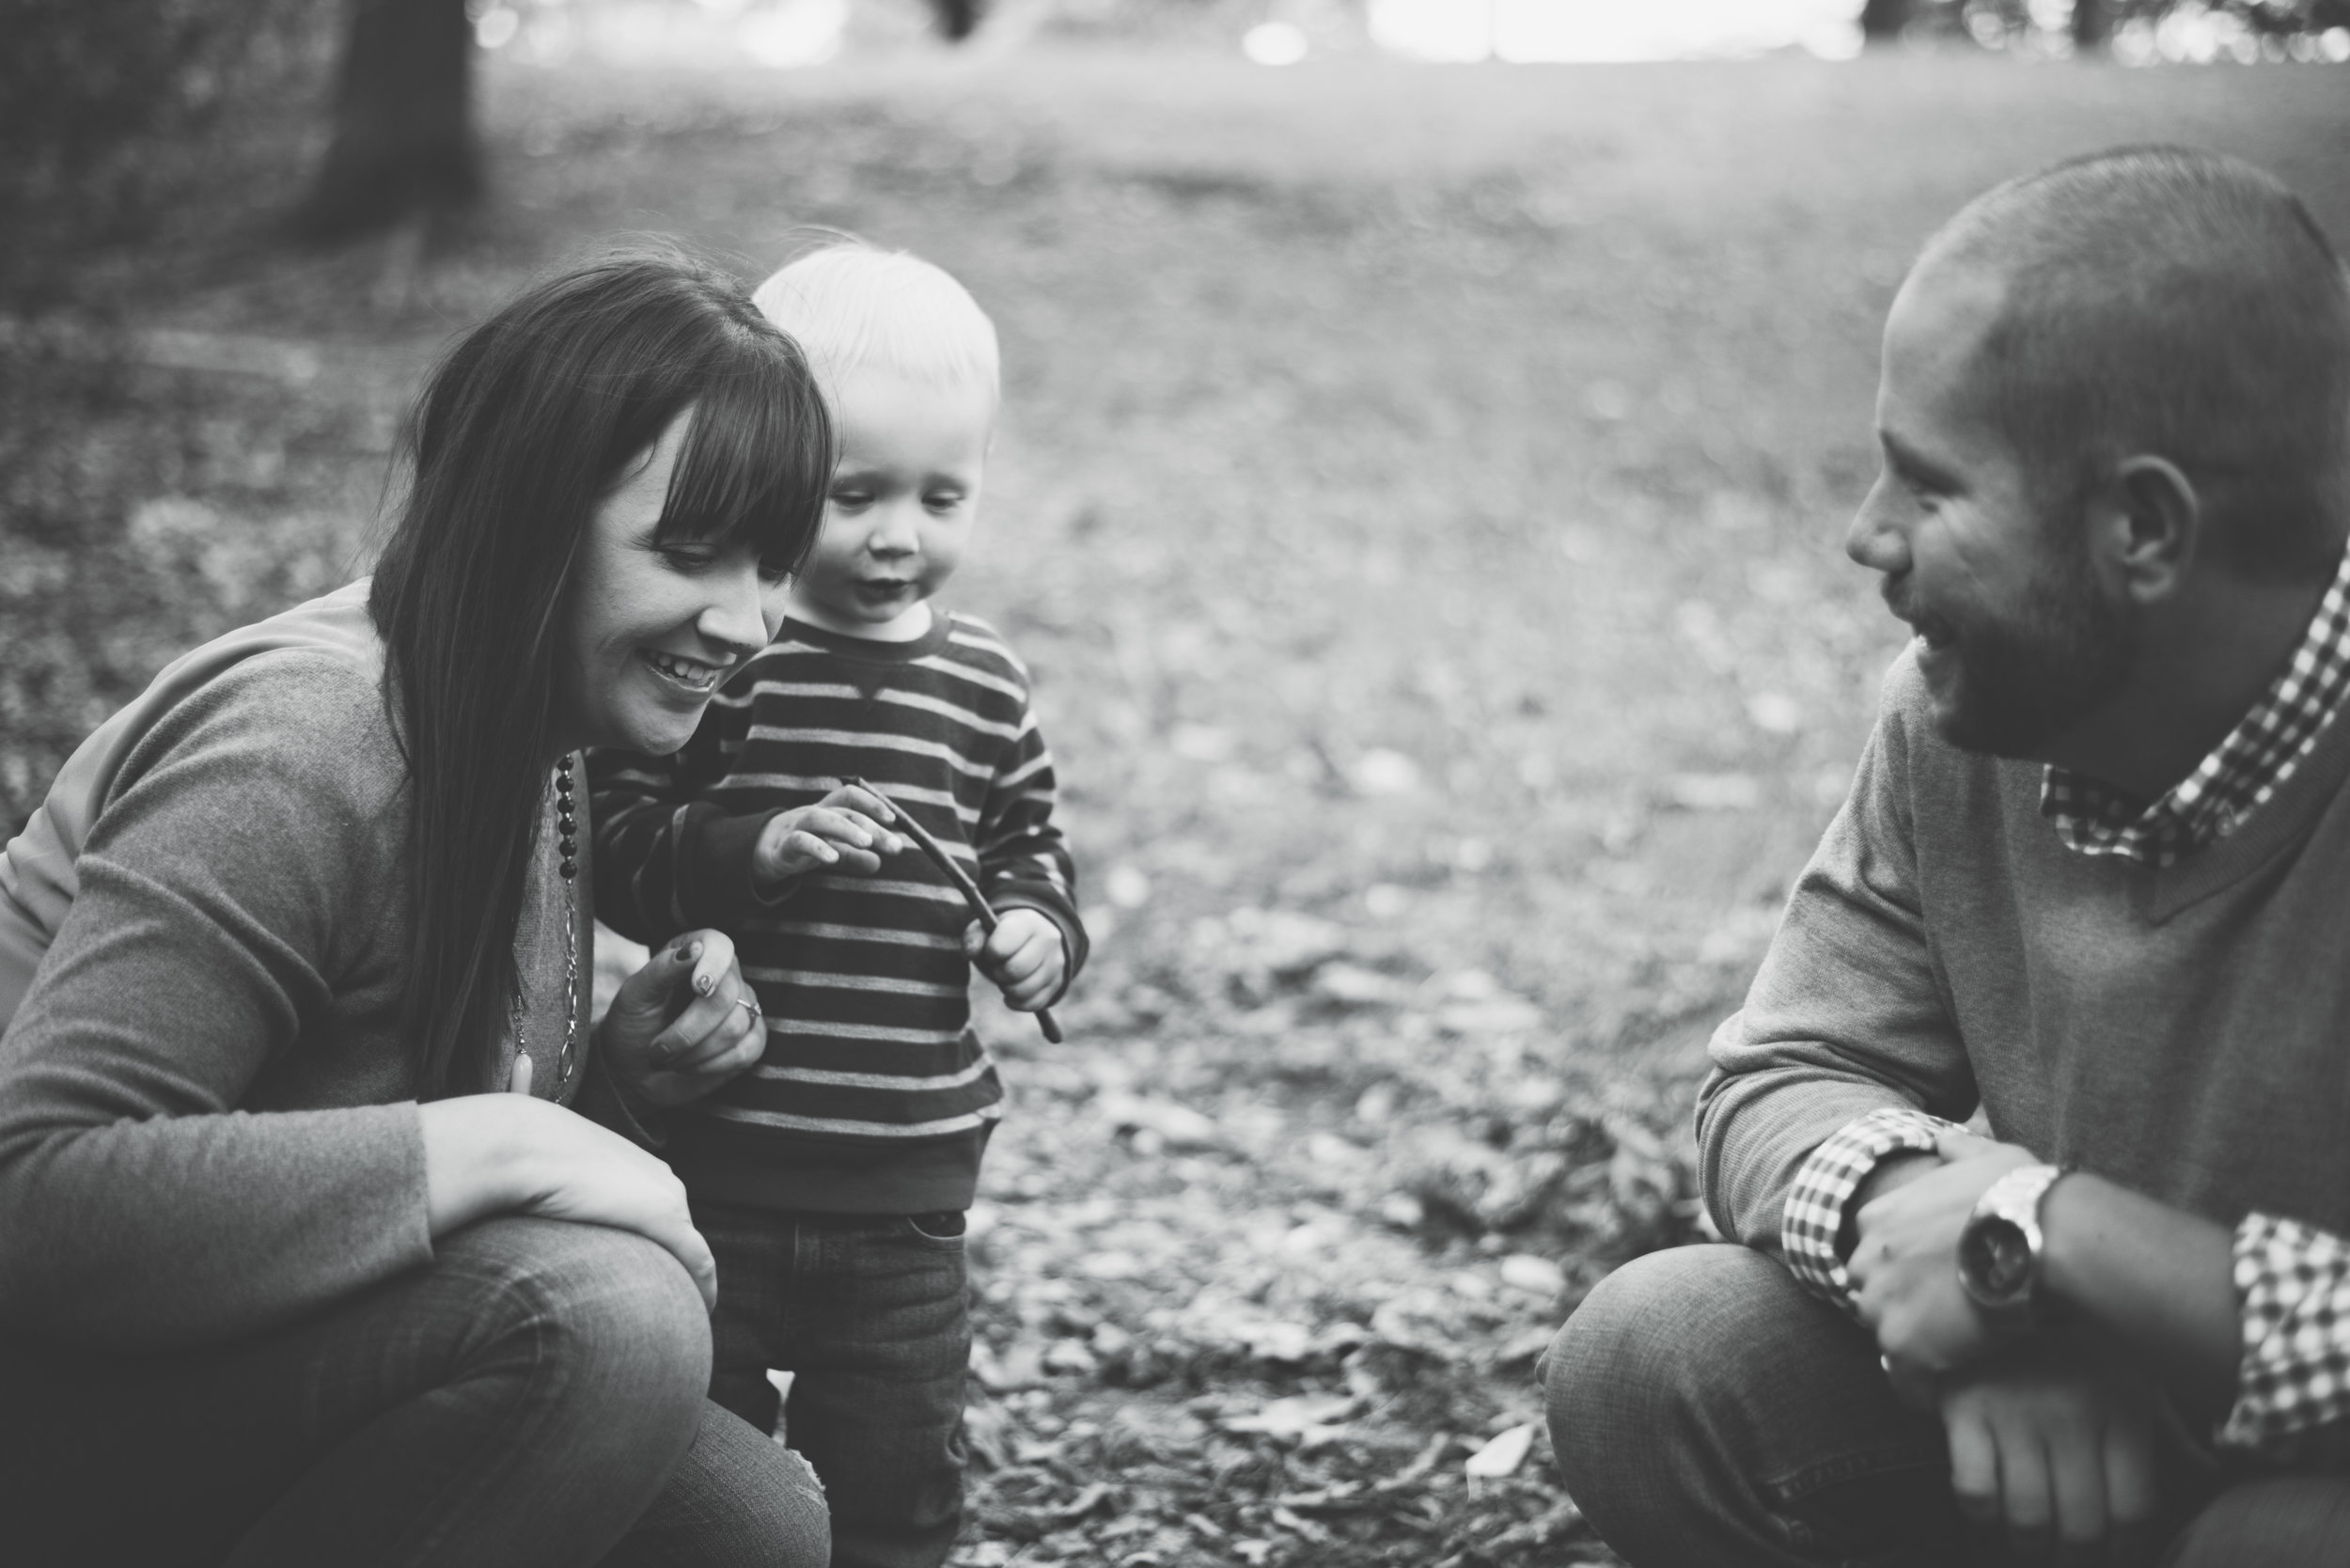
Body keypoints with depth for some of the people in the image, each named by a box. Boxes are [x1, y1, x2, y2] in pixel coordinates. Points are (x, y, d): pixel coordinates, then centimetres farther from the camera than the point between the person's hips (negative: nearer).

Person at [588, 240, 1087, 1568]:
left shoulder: (982, 685, 3)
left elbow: (1029, 849, 15)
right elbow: (613, 848, -12)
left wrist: (1040, 933, -5)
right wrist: (752, 848, -27)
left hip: (907, 1178, 3)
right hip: (712, 1157, -3)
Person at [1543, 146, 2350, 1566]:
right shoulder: (1958, 723, -7)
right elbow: (1778, 1083, -4)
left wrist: (2044, 1233, -29)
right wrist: (1919, 1200, -25)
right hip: (2078, 1440, 5)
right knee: (1657, 1363, -12)